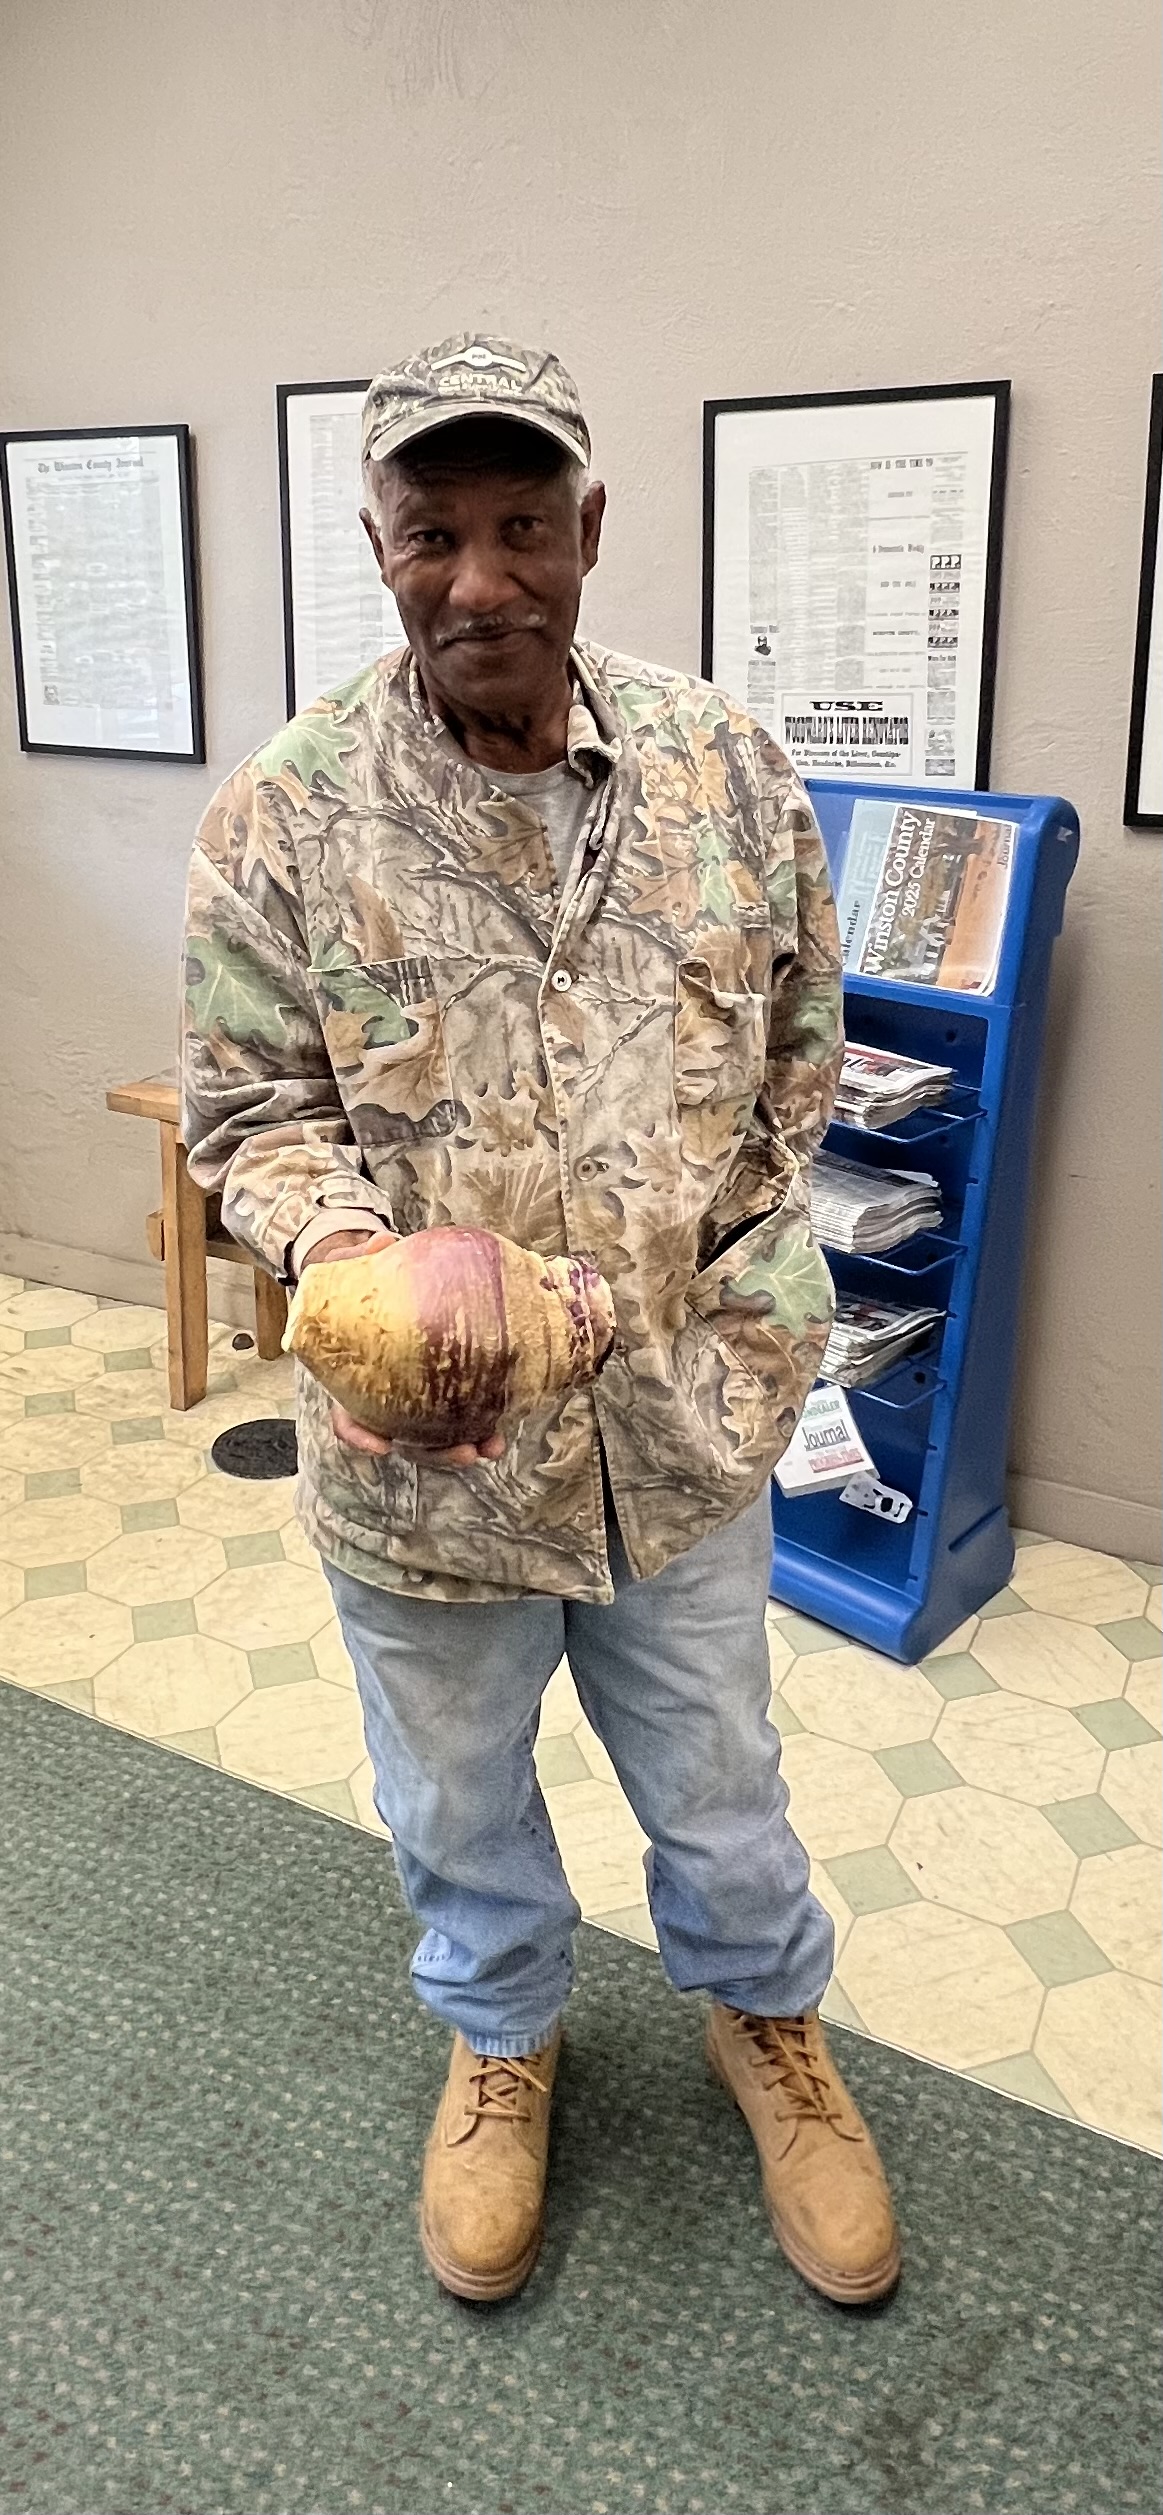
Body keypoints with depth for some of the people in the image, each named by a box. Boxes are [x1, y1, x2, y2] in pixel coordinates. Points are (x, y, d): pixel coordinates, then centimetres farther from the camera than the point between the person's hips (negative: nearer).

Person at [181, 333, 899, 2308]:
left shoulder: (726, 767, -5)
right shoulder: (282, 815, -11)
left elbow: (797, 1045, 5)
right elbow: (249, 1106, -5)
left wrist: (742, 1286, 1)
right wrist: (348, 1252, -25)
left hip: (686, 1421, 1)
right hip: (422, 1454, -1)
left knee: (716, 1772, 22)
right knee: (456, 1795, 23)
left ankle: (764, 2018, 53)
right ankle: (501, 2038, 54)